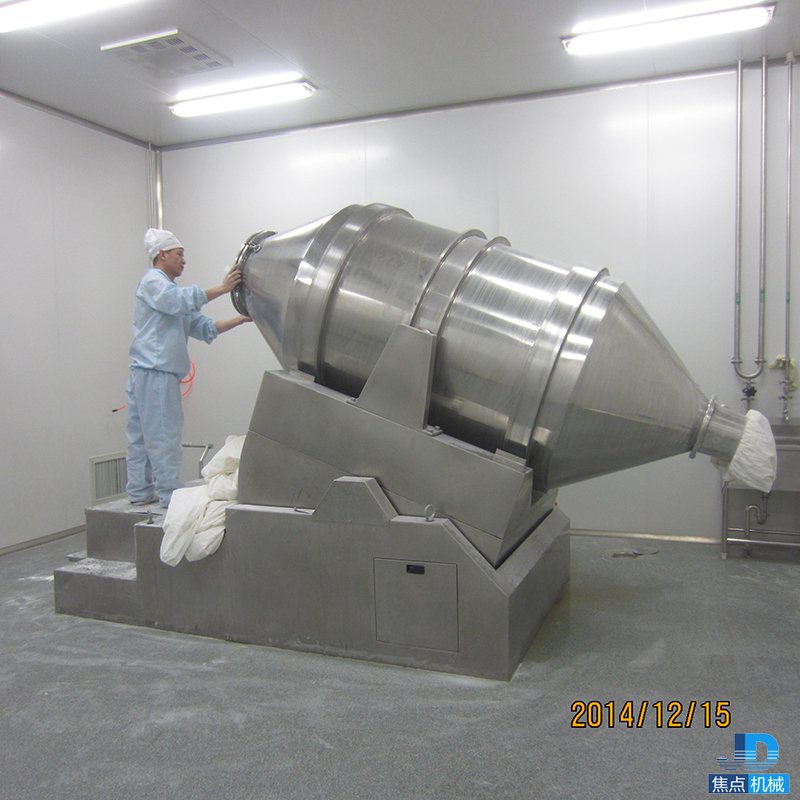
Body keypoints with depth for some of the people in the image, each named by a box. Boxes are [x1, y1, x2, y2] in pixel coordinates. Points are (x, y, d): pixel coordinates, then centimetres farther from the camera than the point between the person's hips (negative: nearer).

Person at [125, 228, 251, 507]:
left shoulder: (169, 288, 25)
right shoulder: (152, 281, -3)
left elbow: (203, 327, 17)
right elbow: (182, 300, -24)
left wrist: (240, 319, 7)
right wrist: (222, 288, -23)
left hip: (145, 374, 10)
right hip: (155, 372, -10)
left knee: (141, 436, 12)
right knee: (163, 437, -7)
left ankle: (140, 492, 19)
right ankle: (170, 495, -3)